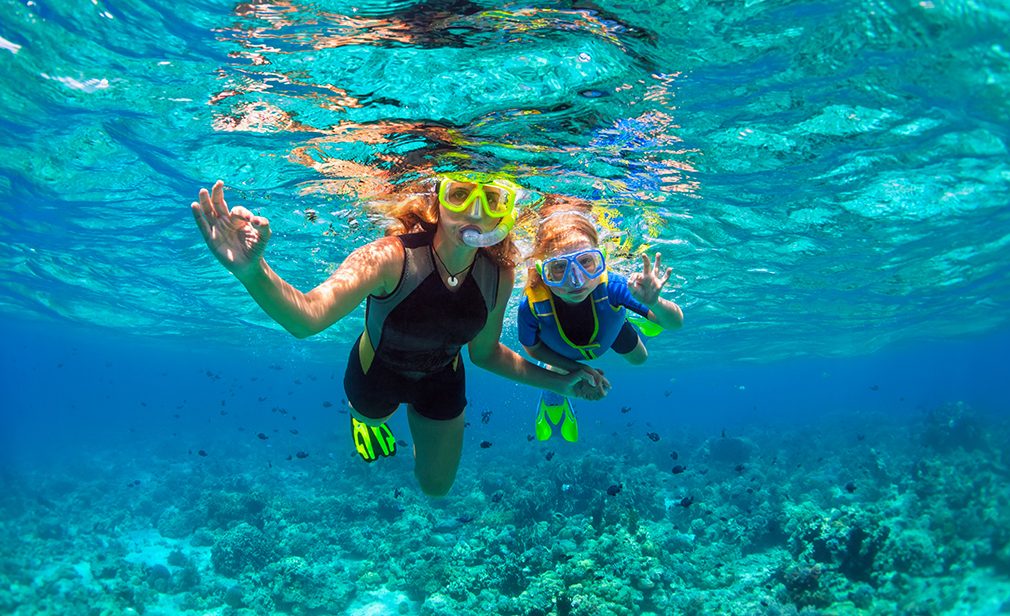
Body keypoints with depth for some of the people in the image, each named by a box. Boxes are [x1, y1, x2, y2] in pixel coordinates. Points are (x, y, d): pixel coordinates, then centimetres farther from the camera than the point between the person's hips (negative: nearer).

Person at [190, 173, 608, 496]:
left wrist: (557, 382, -10)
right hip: (377, 373, -3)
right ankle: (365, 418, 68)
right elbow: (306, 317, -57)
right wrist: (253, 272, -76)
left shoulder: (498, 275, -26)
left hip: (442, 381, 3)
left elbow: (484, 353, -7)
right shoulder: (390, 258, -40)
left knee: (436, 487, 24)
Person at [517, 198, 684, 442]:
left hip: (610, 328, 1)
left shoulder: (610, 286, -48)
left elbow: (675, 323, -40)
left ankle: (627, 319, 59)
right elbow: (531, 347, -21)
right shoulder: (532, 307, -46)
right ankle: (553, 402, 60)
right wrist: (576, 368, -24)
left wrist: (654, 304, -62)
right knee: (555, 392, 22)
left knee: (638, 359, 28)